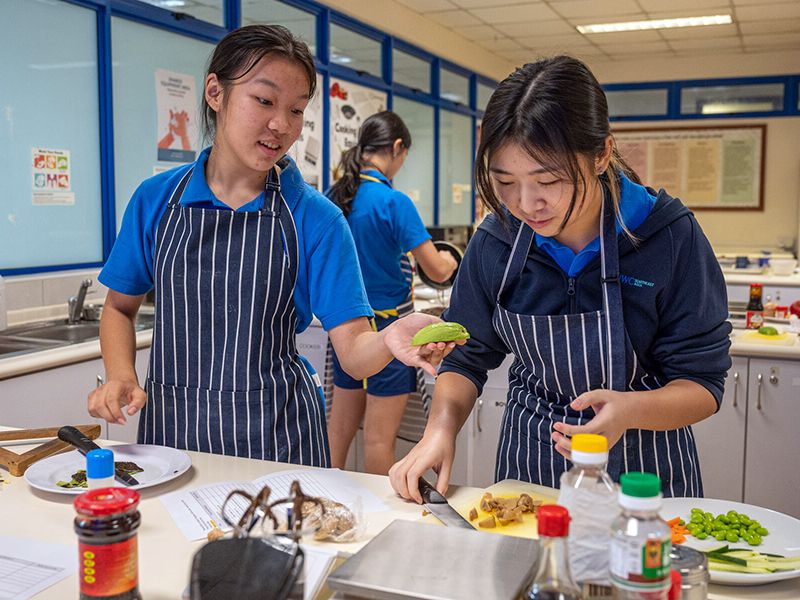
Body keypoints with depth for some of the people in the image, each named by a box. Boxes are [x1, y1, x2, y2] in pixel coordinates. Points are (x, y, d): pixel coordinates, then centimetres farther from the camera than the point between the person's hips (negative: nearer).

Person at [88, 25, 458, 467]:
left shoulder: (316, 220, -8)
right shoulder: (156, 199, -1)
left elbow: (353, 353, -13)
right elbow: (120, 308, 10)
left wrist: (390, 340, -35)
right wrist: (121, 377, -9)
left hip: (276, 438, -1)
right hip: (170, 428, 2)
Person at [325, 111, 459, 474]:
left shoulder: (334, 196, 3)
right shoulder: (393, 202, -17)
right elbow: (437, 271, -14)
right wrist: (448, 260, 8)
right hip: (387, 322, -7)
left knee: (340, 427, 15)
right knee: (380, 437, 3)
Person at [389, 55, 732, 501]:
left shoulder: (671, 237, -21)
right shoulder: (495, 243, -12)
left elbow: (703, 383, -16)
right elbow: (468, 356, -2)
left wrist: (631, 410, -37)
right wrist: (442, 426, -21)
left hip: (643, 466, -2)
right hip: (530, 459, 3)